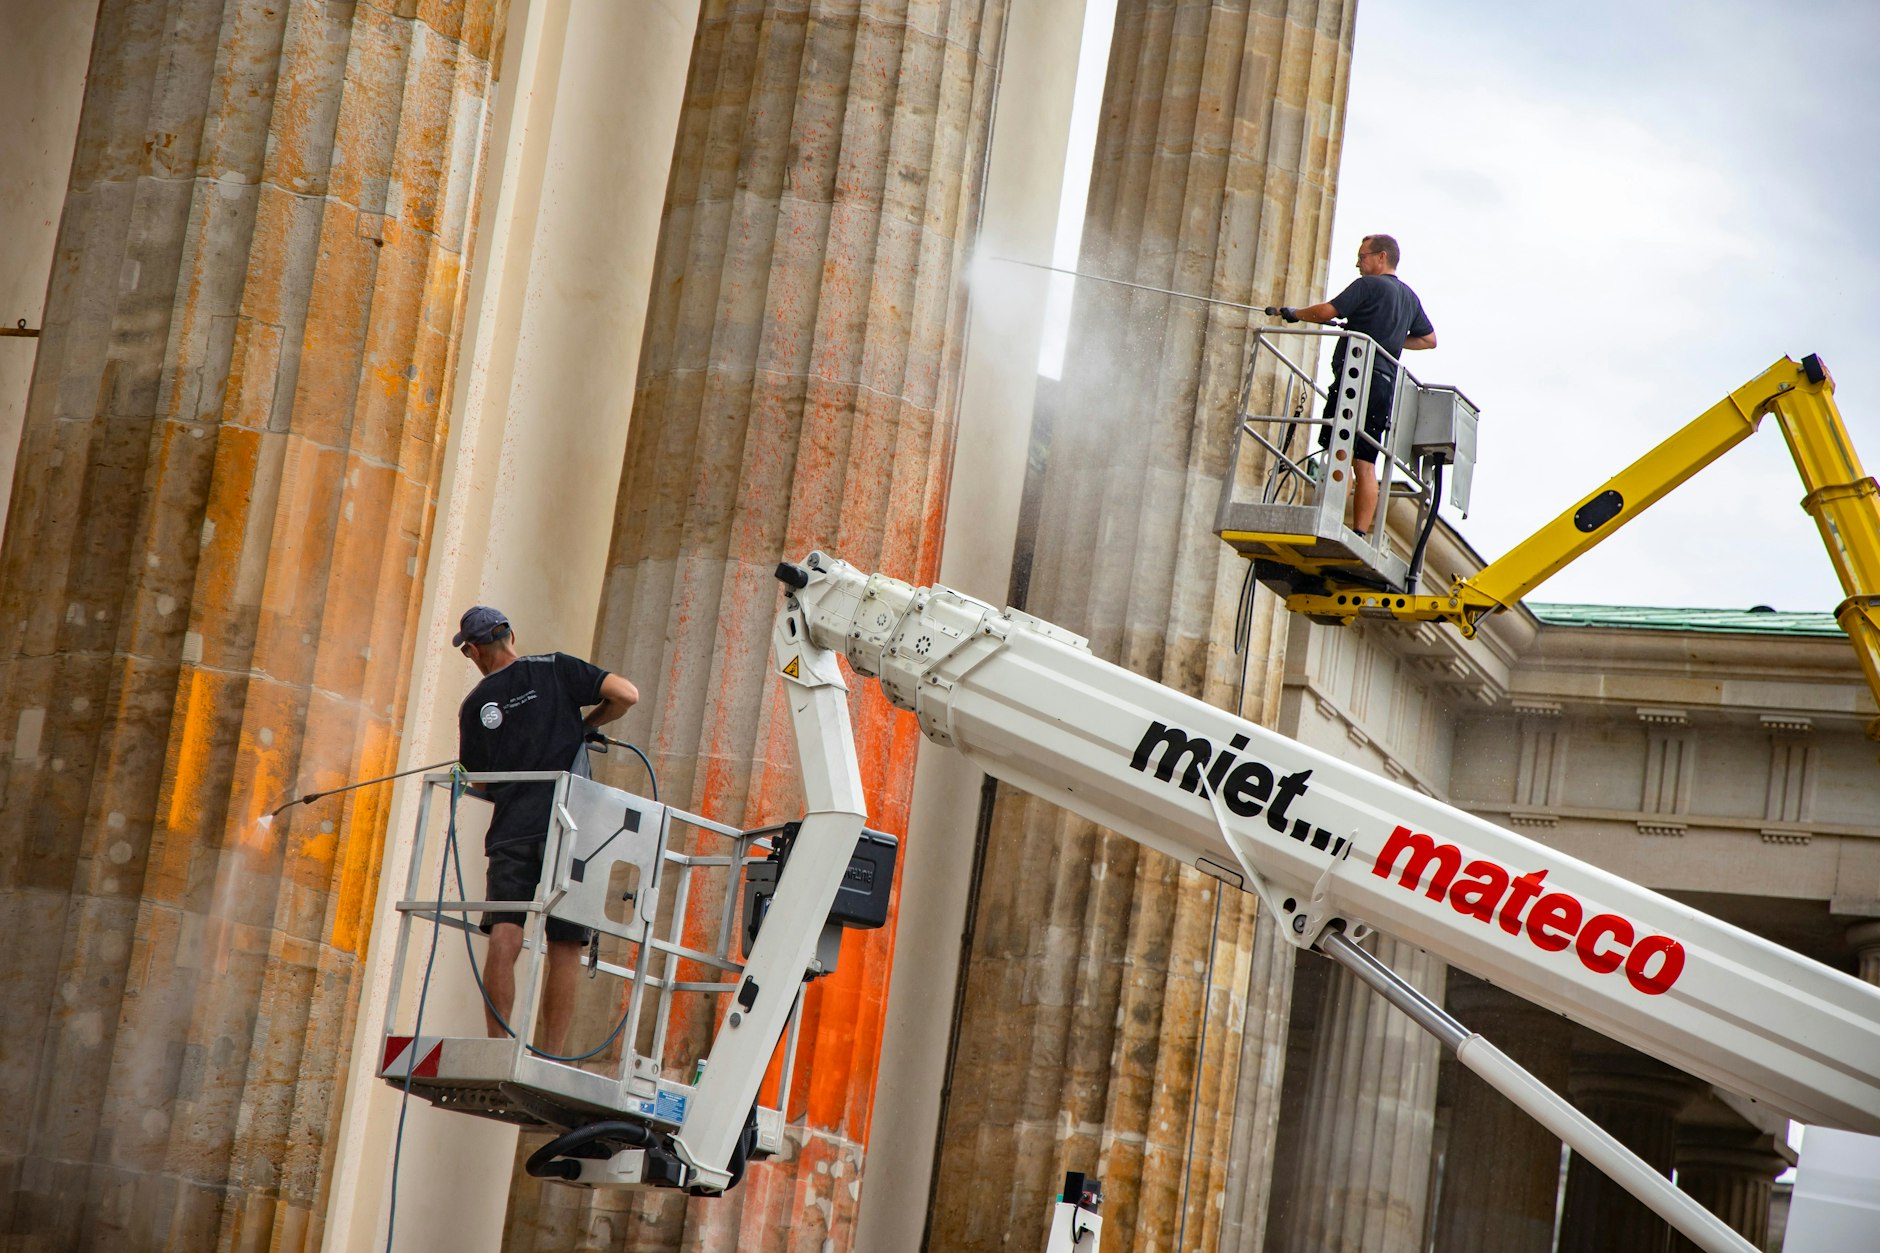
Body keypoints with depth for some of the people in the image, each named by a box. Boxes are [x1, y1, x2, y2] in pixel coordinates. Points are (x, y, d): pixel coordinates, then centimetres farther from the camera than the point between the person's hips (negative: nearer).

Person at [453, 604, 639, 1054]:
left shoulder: (475, 705, 12)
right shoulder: (555, 669, 7)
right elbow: (626, 694, -1)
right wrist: (583, 727, 15)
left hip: (511, 832, 1)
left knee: (504, 936, -7)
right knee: (565, 948, 2)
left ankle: (498, 1047, -22)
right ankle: (549, 1059, -1)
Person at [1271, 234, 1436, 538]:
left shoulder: (1368, 285, -4)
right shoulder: (1410, 296, 21)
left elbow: (1326, 311, -10)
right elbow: (1429, 339, 28)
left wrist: (1292, 314, 6)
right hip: (1386, 383, 8)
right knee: (1365, 464, 5)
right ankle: (1360, 532, -1)